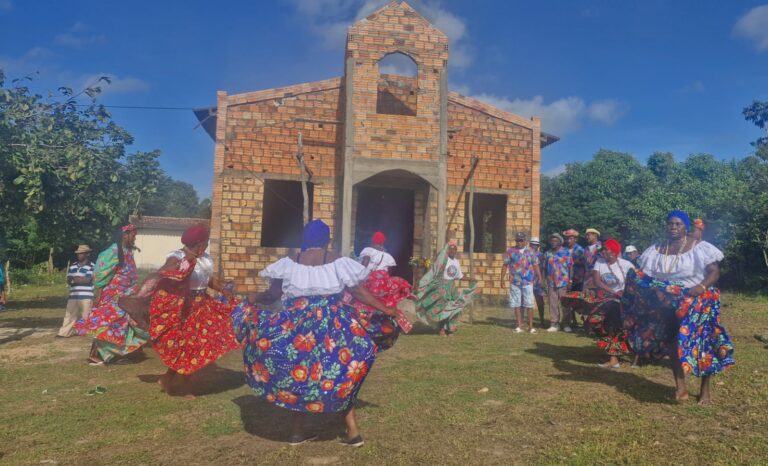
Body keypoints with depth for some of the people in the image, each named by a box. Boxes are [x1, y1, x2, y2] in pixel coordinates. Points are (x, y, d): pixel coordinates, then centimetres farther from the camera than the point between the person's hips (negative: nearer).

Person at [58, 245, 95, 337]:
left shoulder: (91, 266, -5)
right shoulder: (73, 266, 15)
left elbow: (88, 280, -15)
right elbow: (68, 280, 11)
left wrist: (75, 279, -3)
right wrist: (81, 279, -8)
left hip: (86, 296, -6)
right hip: (73, 296, 6)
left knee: (86, 316, -2)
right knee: (69, 315, 8)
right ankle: (64, 333, 12)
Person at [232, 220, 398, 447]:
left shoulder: (291, 262, 2)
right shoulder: (338, 261, -1)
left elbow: (272, 294, 5)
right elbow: (359, 292, -3)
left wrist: (252, 298, 25)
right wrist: (385, 309, 4)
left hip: (297, 324, 1)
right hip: (332, 323, 0)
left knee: (297, 372, 15)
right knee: (342, 372, 11)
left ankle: (298, 432, 22)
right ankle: (353, 431, 9)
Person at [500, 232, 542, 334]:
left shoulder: (530, 251, 7)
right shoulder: (510, 251, 5)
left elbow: (535, 265, 6)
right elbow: (505, 265, 5)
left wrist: (539, 276, -6)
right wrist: (502, 279, 1)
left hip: (528, 282, 0)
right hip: (515, 282, 0)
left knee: (529, 304, -1)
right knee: (517, 304, 5)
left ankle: (531, 326, 6)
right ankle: (519, 326, 12)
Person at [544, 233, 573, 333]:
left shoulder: (566, 252, 0)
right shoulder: (548, 253, 11)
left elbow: (571, 267, -1)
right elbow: (545, 267, 15)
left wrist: (570, 281, -7)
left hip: (563, 283, -3)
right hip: (551, 283, 3)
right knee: (553, 304, 4)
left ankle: (567, 324, 11)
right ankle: (554, 324, 11)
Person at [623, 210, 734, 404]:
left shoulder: (700, 248, -4)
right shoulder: (655, 250, 6)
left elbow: (714, 272, -9)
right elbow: (643, 276, 9)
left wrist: (702, 286, -27)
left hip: (695, 303, -3)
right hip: (667, 305, 4)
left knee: (700, 343, -3)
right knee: (673, 343, 5)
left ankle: (705, 390, 12)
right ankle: (680, 387, 13)